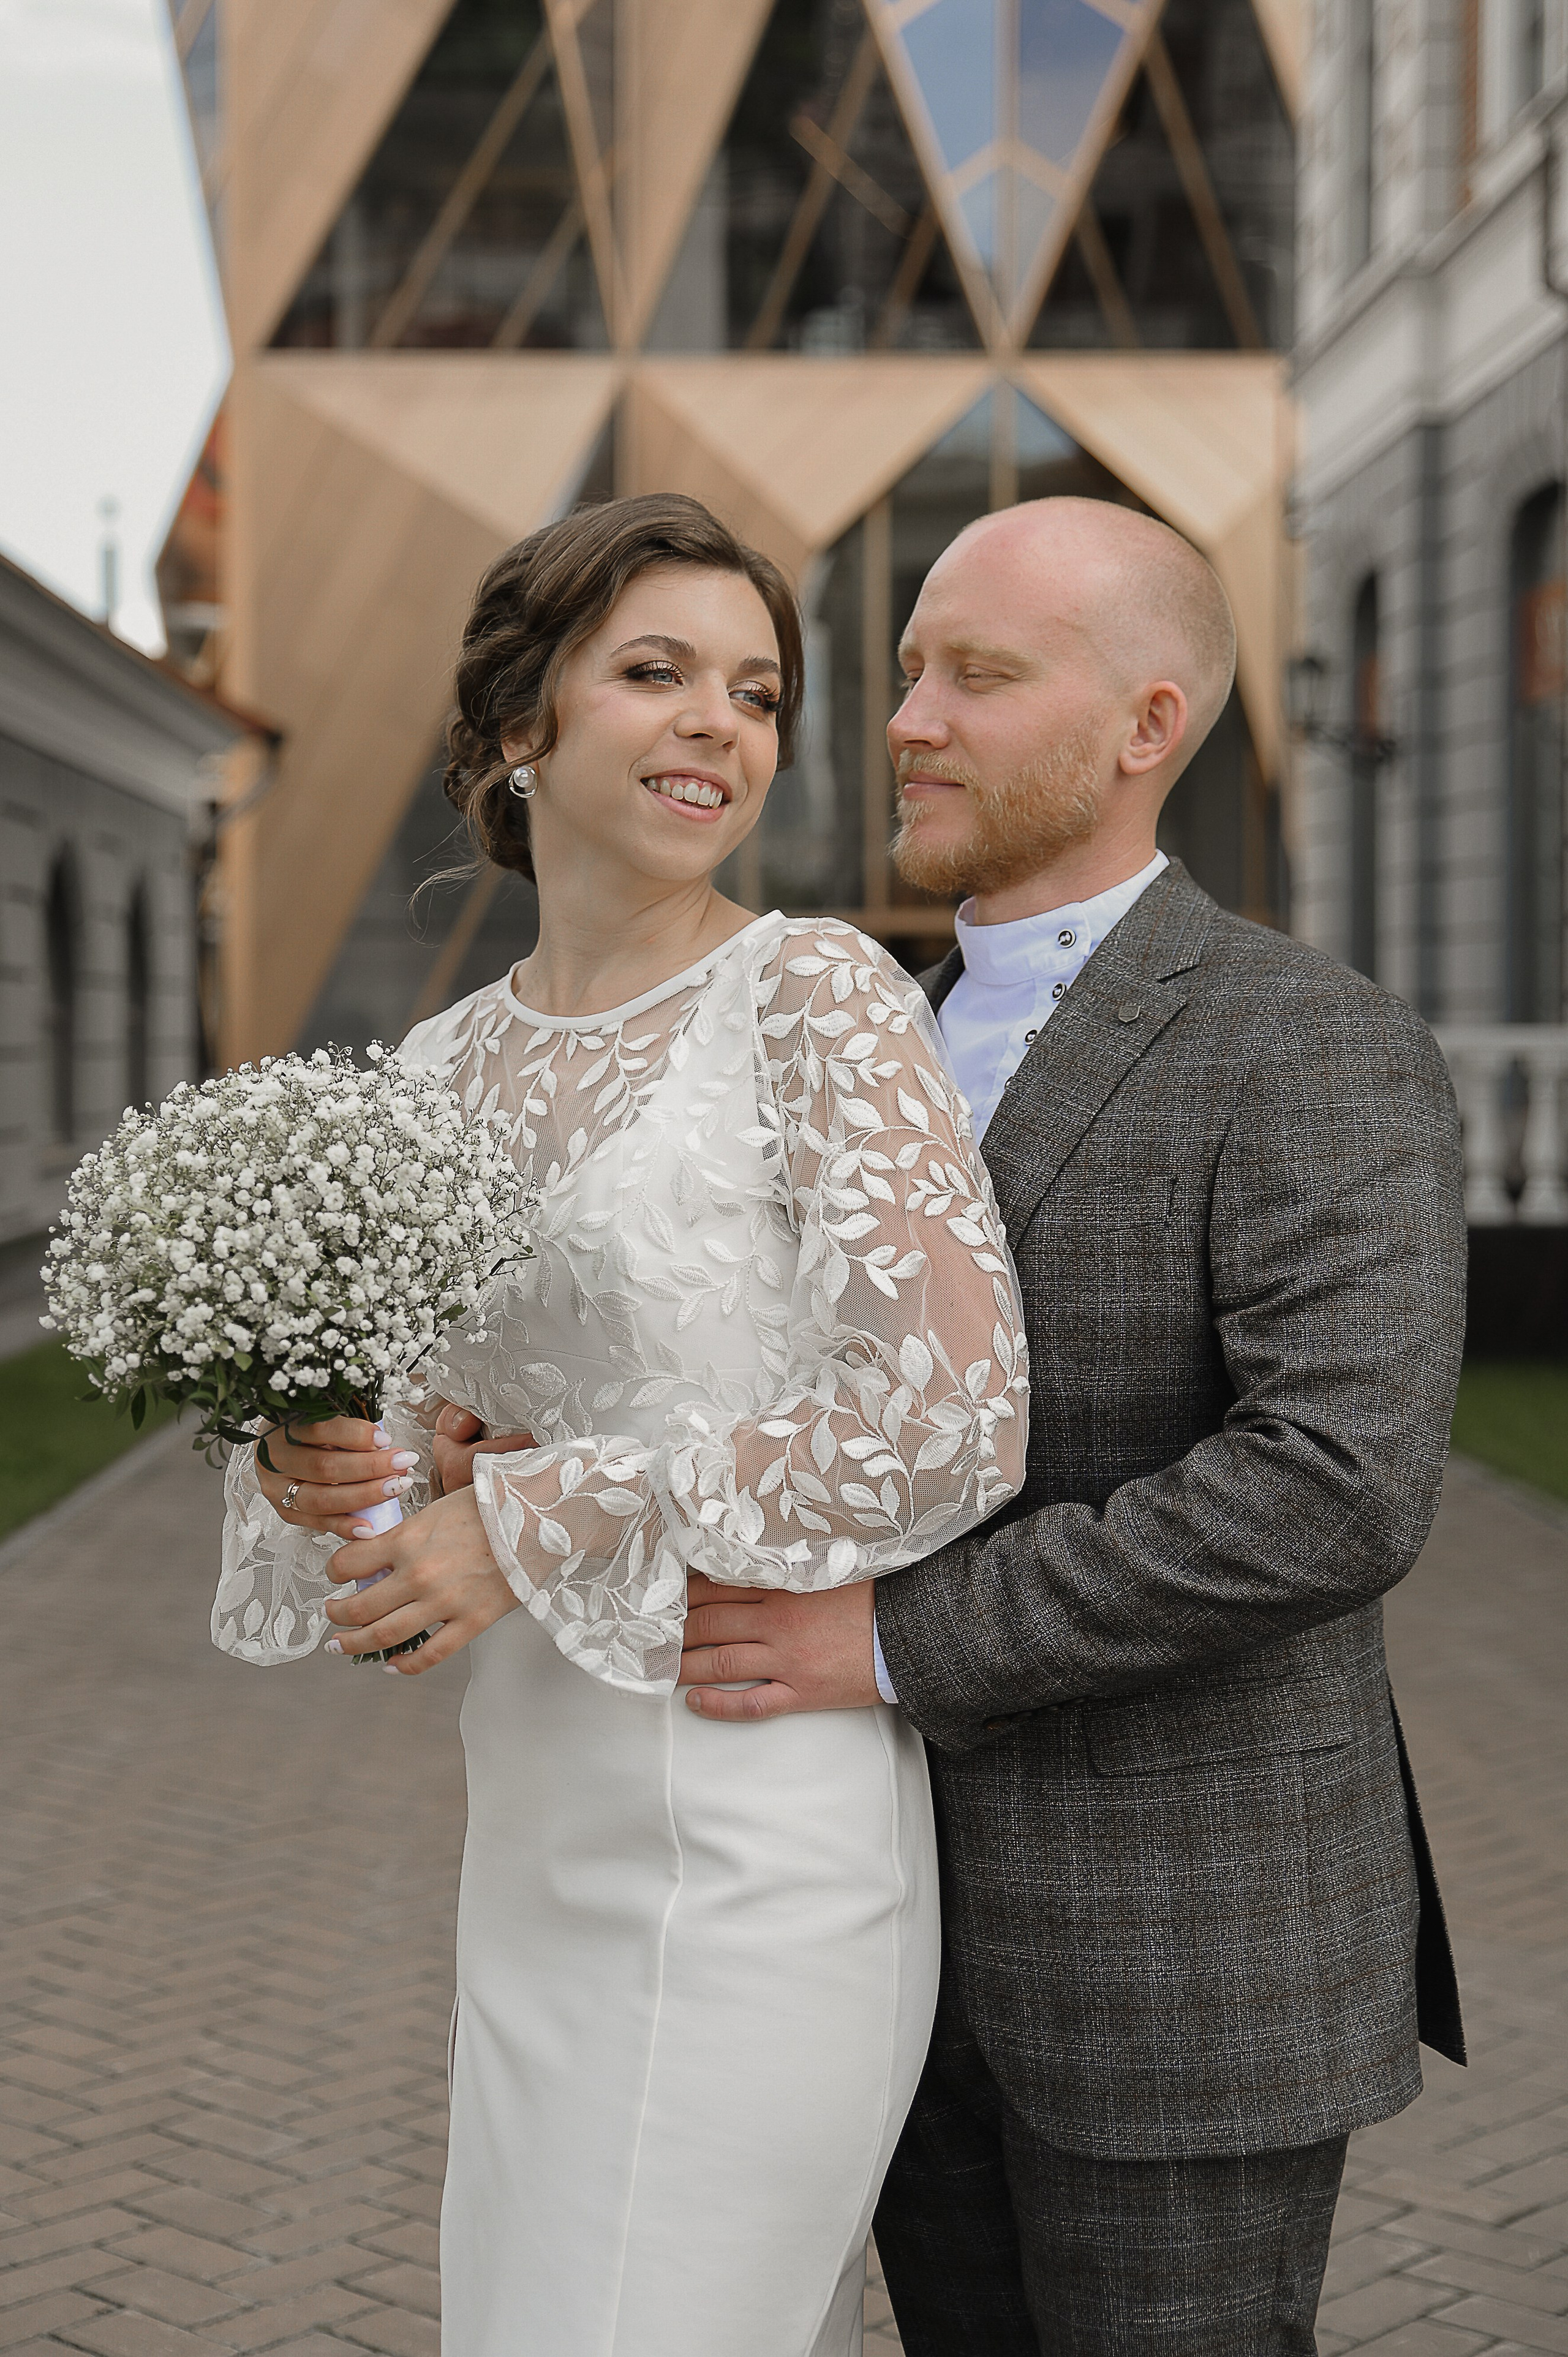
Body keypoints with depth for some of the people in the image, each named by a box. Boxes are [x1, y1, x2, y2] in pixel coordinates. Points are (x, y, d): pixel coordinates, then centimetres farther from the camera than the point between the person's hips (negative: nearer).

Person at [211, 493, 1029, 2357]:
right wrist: (318, 1469, -8)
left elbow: (956, 1417, -18)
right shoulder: (448, 1063, 9)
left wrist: (540, 1523, -16)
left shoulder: (811, 995, -10)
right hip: (537, 1852, 7)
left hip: (754, 1841, -6)